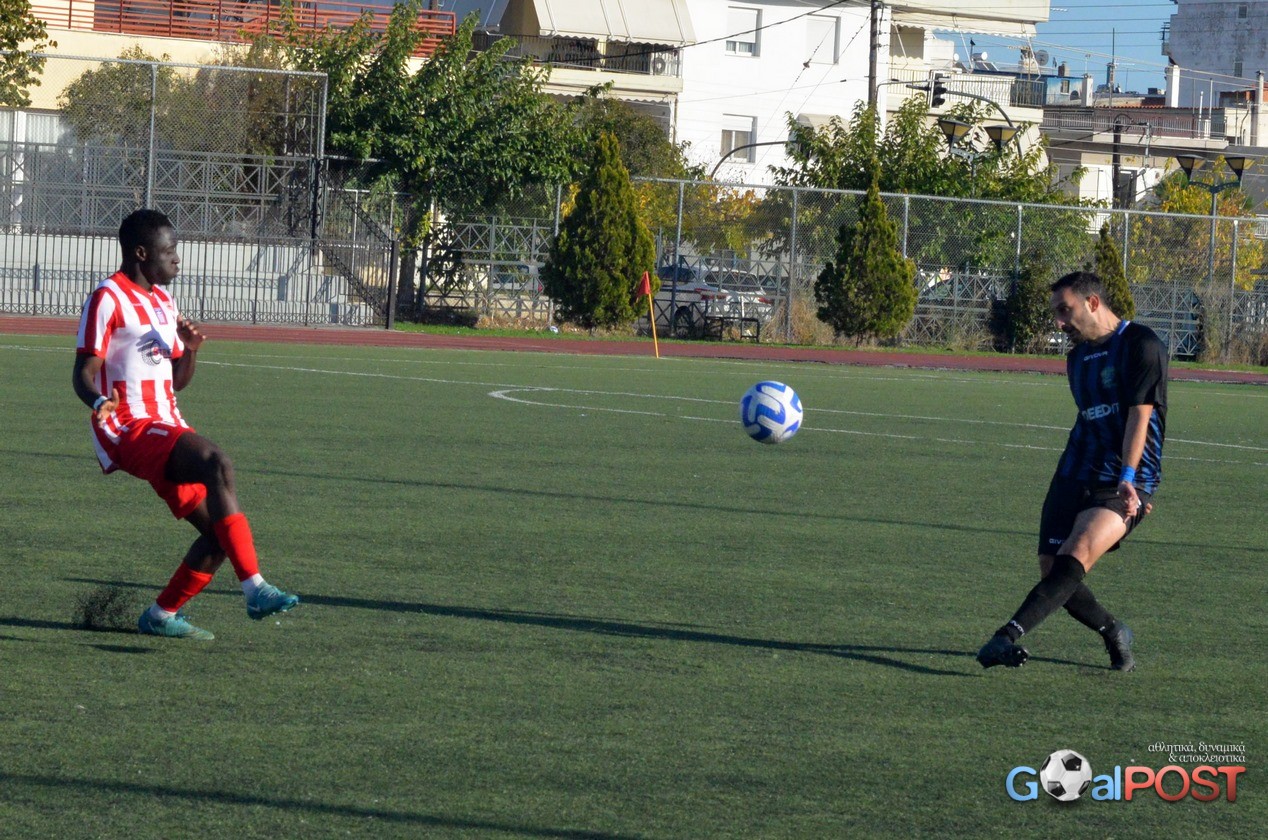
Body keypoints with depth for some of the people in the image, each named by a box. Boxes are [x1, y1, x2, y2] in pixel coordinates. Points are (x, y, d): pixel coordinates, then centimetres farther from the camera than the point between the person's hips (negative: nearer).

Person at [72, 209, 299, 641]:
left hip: (167, 428, 9)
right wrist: (99, 400, -35)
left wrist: (190, 350, 1)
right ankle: (254, 587, -36)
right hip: (128, 428, -9)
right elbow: (84, 373, -12)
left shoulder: (162, 301, 19)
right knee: (216, 464, -32)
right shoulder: (107, 299, -6)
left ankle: (162, 614, 17)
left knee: (221, 532, 2)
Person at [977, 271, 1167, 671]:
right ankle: (1115, 634, 19)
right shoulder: (1077, 357, 19)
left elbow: (1139, 415, -14)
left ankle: (1007, 636, -40)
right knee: (1052, 569, -5)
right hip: (1076, 476, 8)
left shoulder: (1141, 345, -6)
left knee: (1074, 557, -26)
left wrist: (1127, 479, -23)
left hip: (1126, 483, -7)